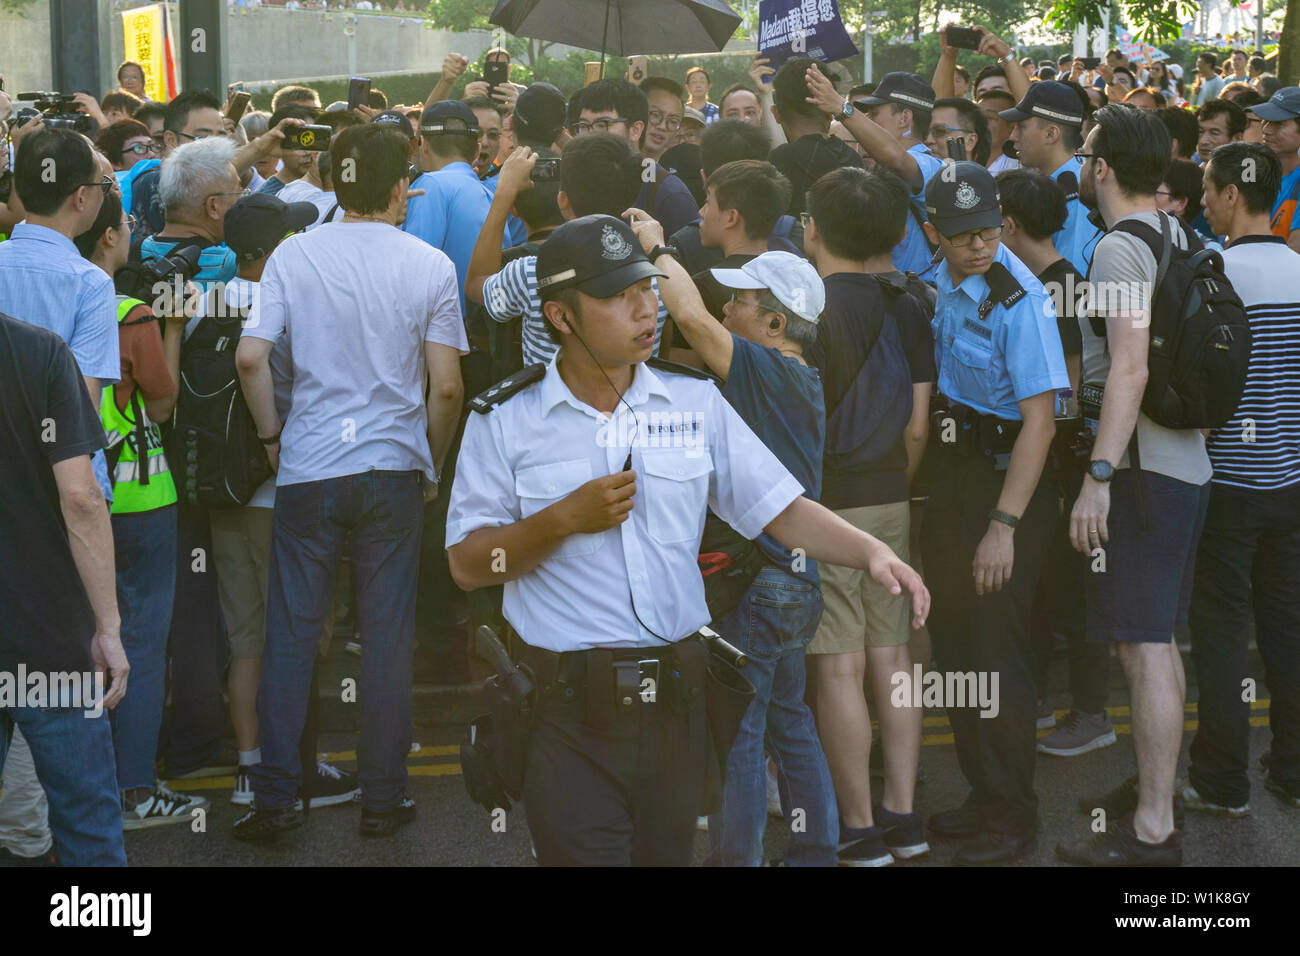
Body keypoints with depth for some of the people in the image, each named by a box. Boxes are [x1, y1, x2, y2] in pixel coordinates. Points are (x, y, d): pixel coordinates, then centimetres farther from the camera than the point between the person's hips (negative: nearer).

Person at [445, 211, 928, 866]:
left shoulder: (695, 401, 6)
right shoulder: (505, 421, -1)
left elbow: (781, 509, 2)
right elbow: (467, 565, -2)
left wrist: (871, 552, -13)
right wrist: (564, 520, -14)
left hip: (676, 699, 3)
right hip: (567, 713, -3)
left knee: (667, 854, 15)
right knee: (581, 851, -1)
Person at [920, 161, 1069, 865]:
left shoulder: (1019, 300, -20)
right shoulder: (939, 284, 4)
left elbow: (1040, 419, -22)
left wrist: (1004, 524, -25)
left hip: (1006, 474, -8)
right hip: (951, 468, 8)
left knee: (997, 649, -4)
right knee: (952, 641, 14)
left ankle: (1012, 819, 10)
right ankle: (983, 793, 29)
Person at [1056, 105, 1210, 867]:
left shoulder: (1121, 248, -15)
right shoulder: (1173, 234, 13)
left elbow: (1130, 369, -23)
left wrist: (1100, 475, -24)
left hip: (1144, 467, -10)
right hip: (1184, 462, 10)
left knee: (1144, 646, -8)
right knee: (1156, 640, 18)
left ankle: (1153, 832, -6)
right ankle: (1153, 787, 29)